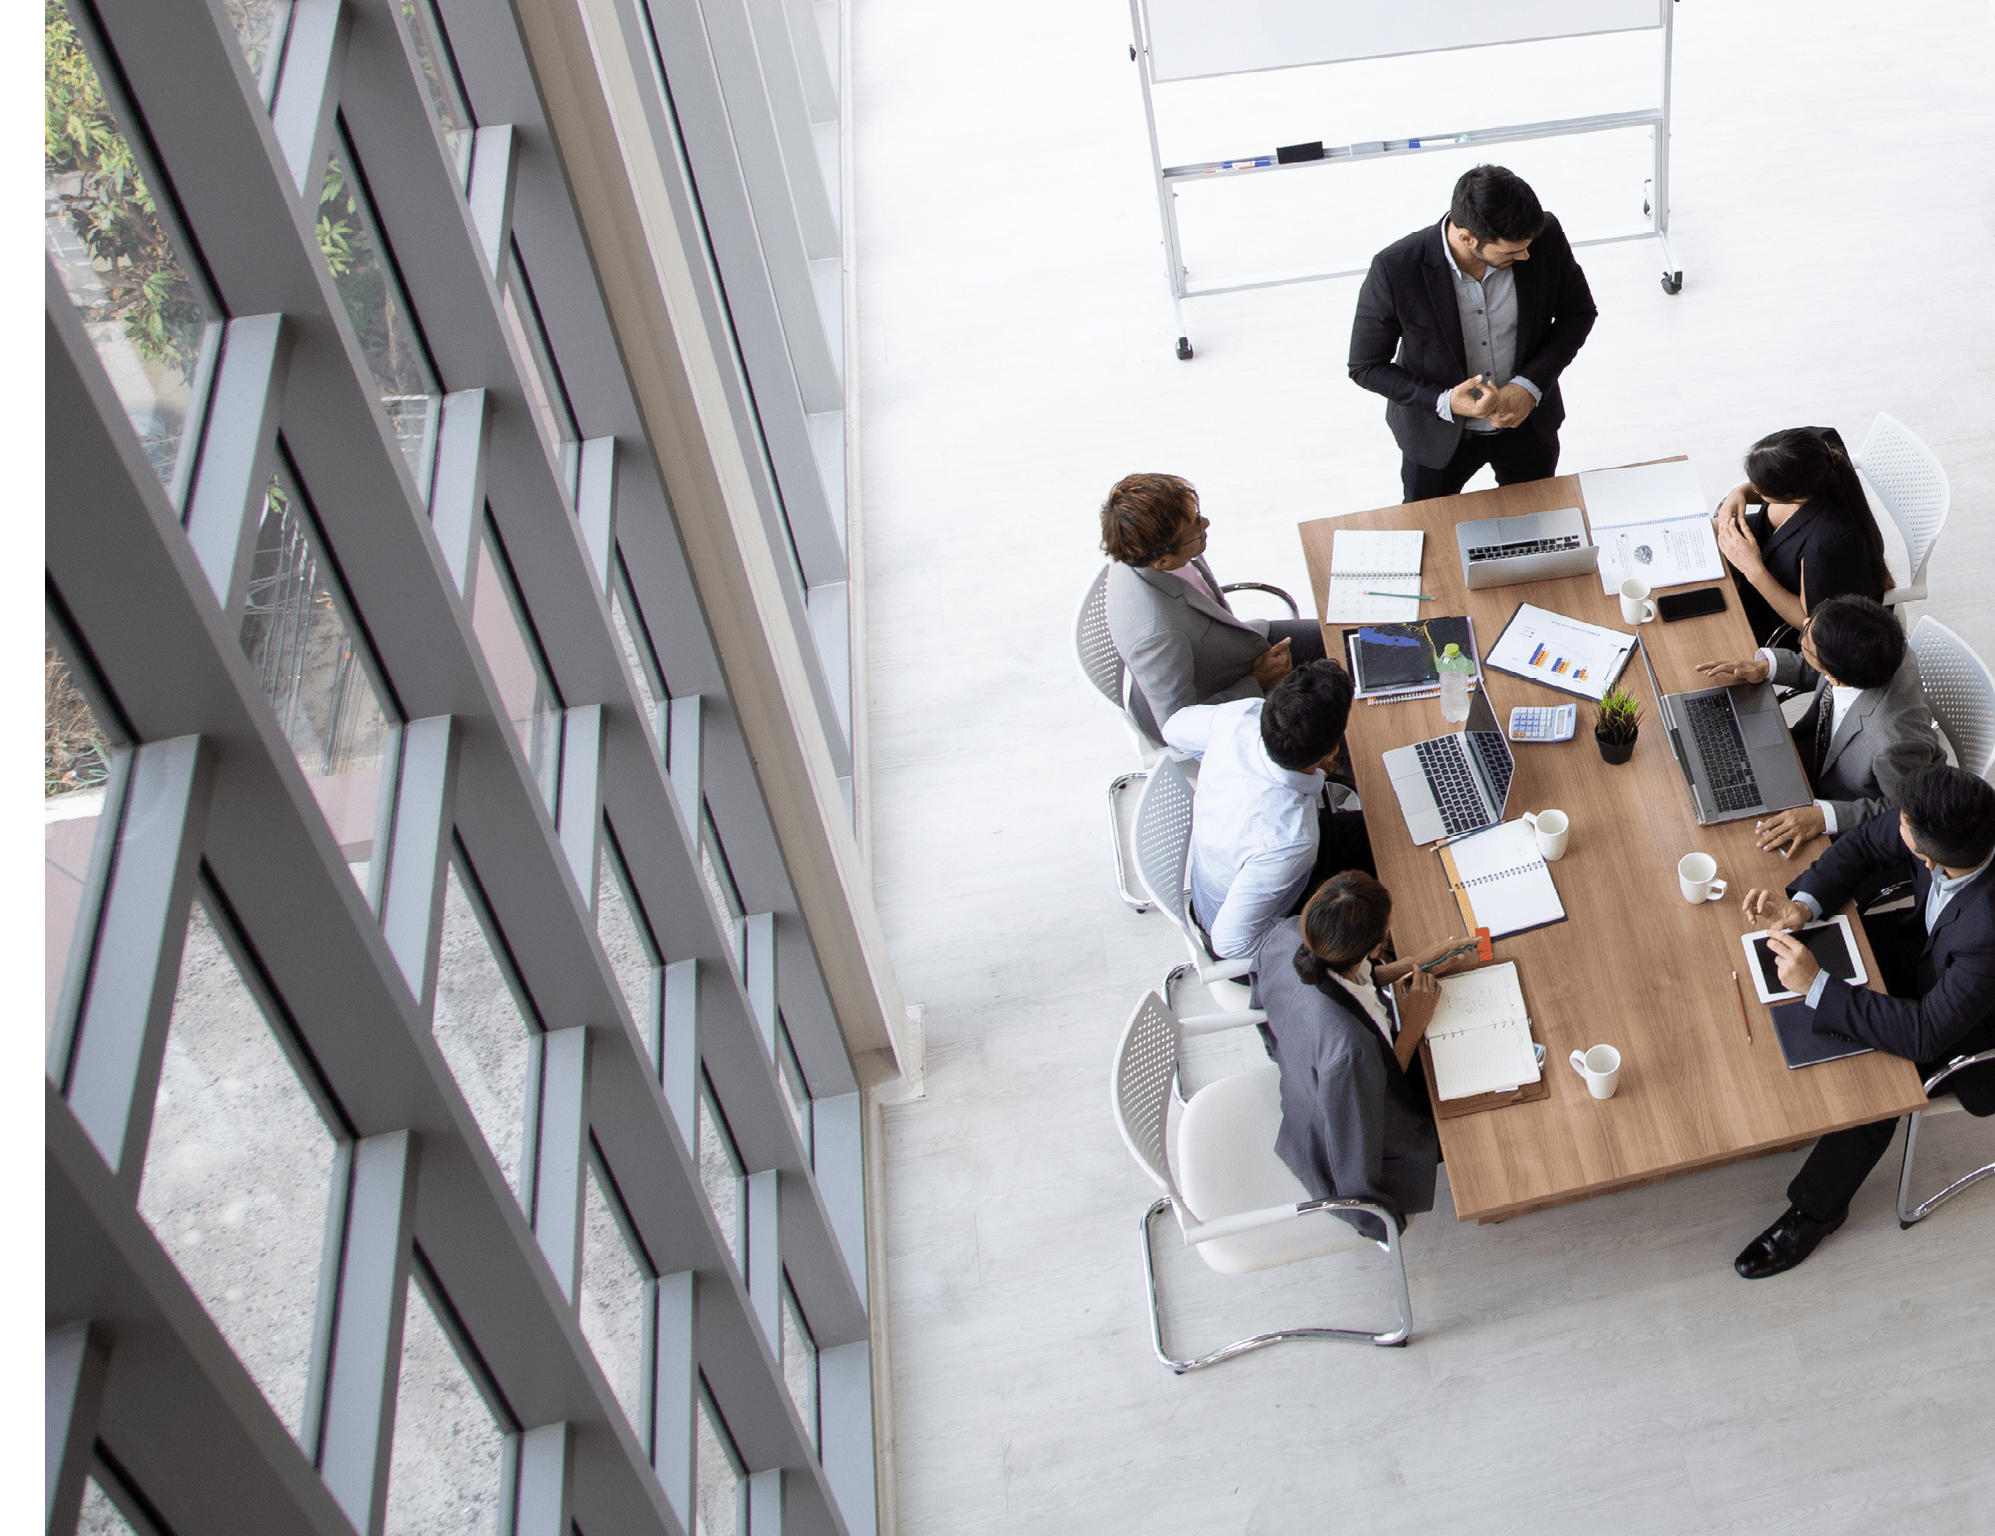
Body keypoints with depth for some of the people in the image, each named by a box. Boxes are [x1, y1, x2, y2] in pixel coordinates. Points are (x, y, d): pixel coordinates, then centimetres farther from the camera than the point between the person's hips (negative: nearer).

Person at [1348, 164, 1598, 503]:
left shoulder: (1546, 236, -24)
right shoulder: (1395, 269, -32)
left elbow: (1578, 313, -5)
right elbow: (1366, 367, -19)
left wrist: (1530, 385, -19)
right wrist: (1443, 402, -33)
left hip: (1528, 421, 3)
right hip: (1438, 432, -2)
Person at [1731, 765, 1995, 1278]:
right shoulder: (1949, 816, -29)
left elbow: (1925, 1035, -38)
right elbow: (1867, 845, -9)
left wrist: (1818, 985, -38)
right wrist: (1804, 904, -23)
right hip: (1928, 941, 7)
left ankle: (1816, 1210, 8)